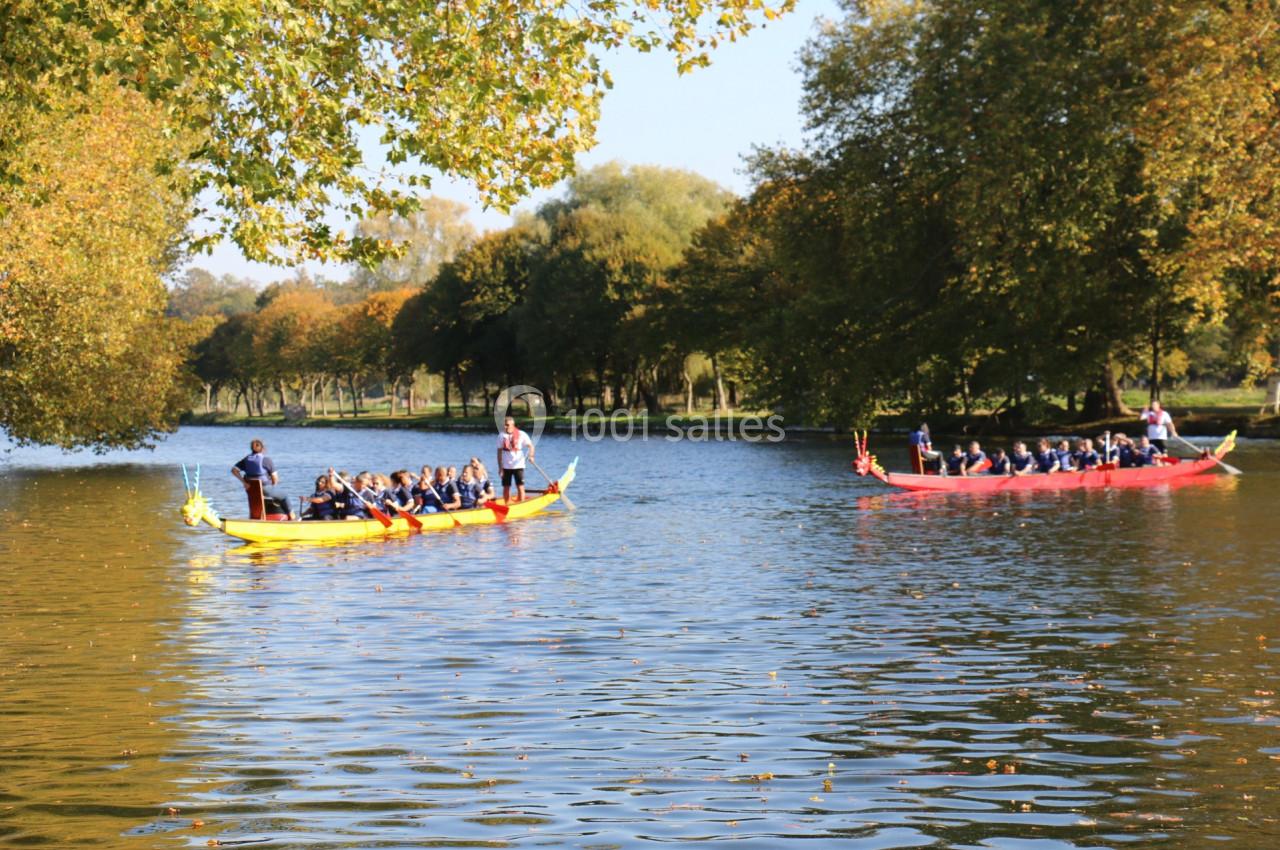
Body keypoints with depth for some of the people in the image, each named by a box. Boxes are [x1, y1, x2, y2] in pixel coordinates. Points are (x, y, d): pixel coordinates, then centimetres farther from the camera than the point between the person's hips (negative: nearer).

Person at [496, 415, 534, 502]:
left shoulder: (521, 435, -4)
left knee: (520, 487, -6)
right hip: (506, 466, 3)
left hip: (518, 466, -3)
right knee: (506, 488, 6)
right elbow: (499, 452, 5)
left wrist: (531, 456, -23)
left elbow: (530, 446, -4)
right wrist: (500, 467, 0)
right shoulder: (501, 436, 3)